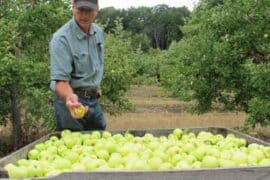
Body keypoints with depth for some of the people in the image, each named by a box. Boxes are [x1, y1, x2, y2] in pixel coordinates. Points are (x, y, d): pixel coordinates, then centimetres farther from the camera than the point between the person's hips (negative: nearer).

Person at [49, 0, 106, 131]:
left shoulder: (98, 33, 3)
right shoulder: (61, 38, -20)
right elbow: (60, 79, -26)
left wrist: (96, 86, 15)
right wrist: (70, 97, -43)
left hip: (94, 99, 7)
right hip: (72, 101, -7)